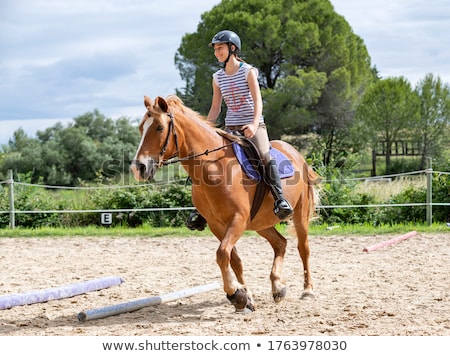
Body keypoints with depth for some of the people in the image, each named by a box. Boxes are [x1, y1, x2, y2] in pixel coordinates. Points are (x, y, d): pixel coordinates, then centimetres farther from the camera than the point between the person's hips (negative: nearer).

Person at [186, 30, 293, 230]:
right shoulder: (218, 78, 8)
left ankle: (280, 200, -31)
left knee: (265, 155, -31)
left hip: (253, 126, -5)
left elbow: (257, 101, -15)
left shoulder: (248, 71, -6)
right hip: (230, 128, 5)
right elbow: (215, 108, 12)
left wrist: (254, 125, -31)